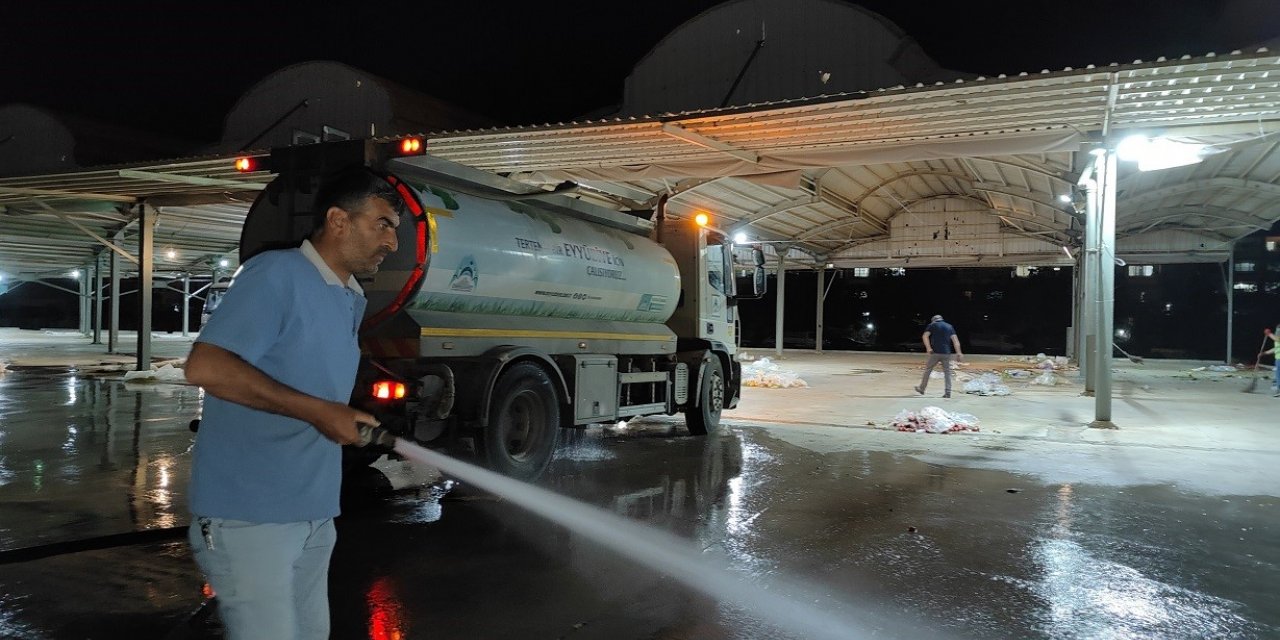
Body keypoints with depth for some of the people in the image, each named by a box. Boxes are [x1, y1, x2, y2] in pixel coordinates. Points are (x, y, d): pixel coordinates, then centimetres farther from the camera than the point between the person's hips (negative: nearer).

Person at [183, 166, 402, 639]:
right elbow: (204, 367, -23)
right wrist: (316, 412, -24)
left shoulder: (354, 302, 13)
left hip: (315, 514, 9)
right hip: (248, 515, -8)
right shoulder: (277, 274, -13)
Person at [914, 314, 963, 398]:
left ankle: (922, 389, 18)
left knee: (928, 370, 11)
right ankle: (948, 392, -1)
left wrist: (928, 348, -15)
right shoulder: (950, 327, 16)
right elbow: (955, 340, 4)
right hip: (946, 353, 3)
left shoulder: (932, 325, 7)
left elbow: (925, 336, -9)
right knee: (947, 372, 6)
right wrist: (958, 352, -3)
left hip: (935, 353, -2)